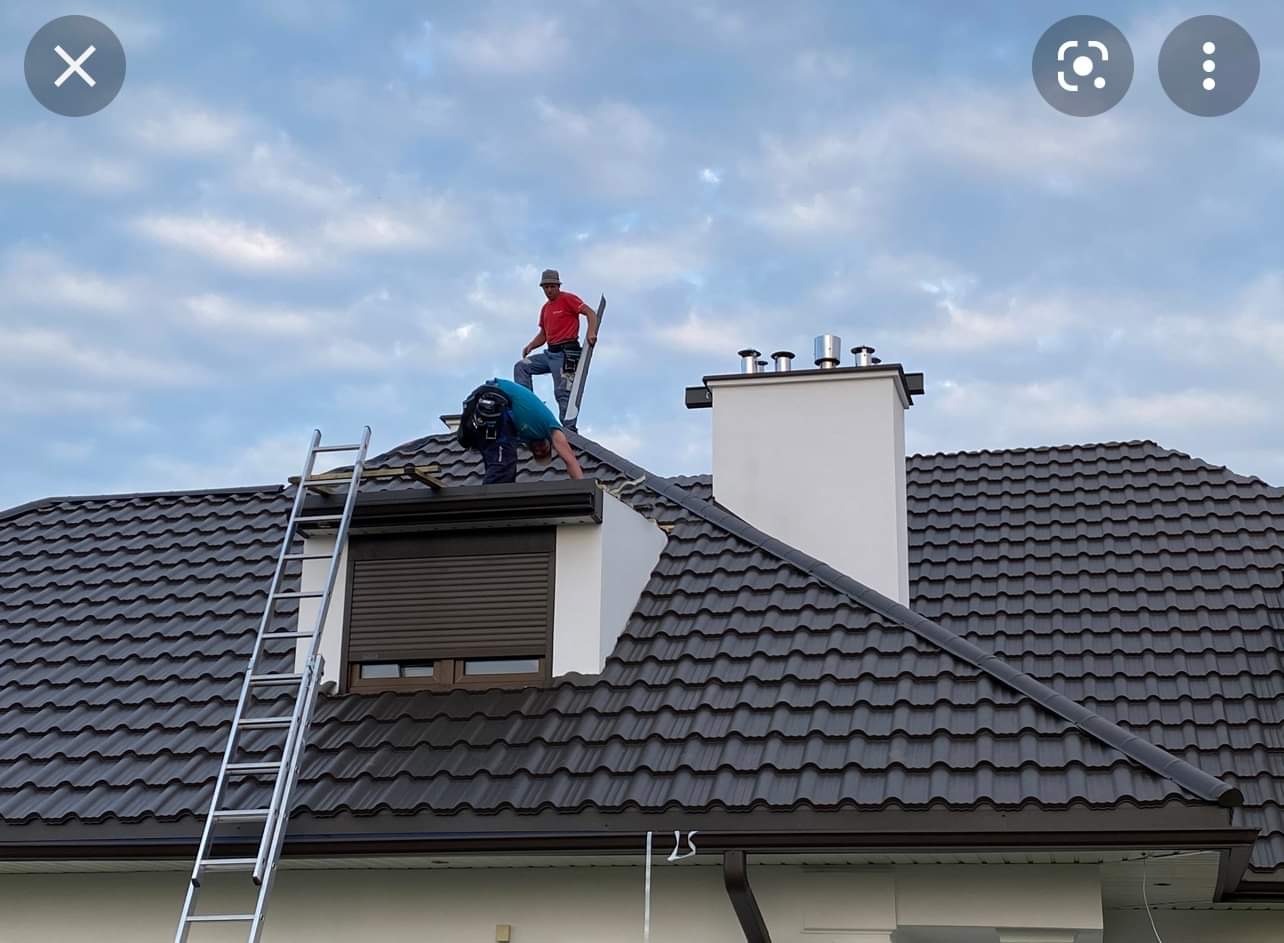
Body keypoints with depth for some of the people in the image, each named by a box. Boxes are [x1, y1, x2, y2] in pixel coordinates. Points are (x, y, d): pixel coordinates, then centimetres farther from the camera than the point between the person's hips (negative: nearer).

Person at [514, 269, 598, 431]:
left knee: (562, 392, -11)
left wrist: (591, 333, -31)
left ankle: (569, 428, -9)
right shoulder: (545, 308, 20)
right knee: (521, 366, 1)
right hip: (550, 354, 8)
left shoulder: (567, 299, -4)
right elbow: (543, 334, 25)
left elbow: (591, 313, -14)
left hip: (566, 353, -8)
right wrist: (531, 346, 6)